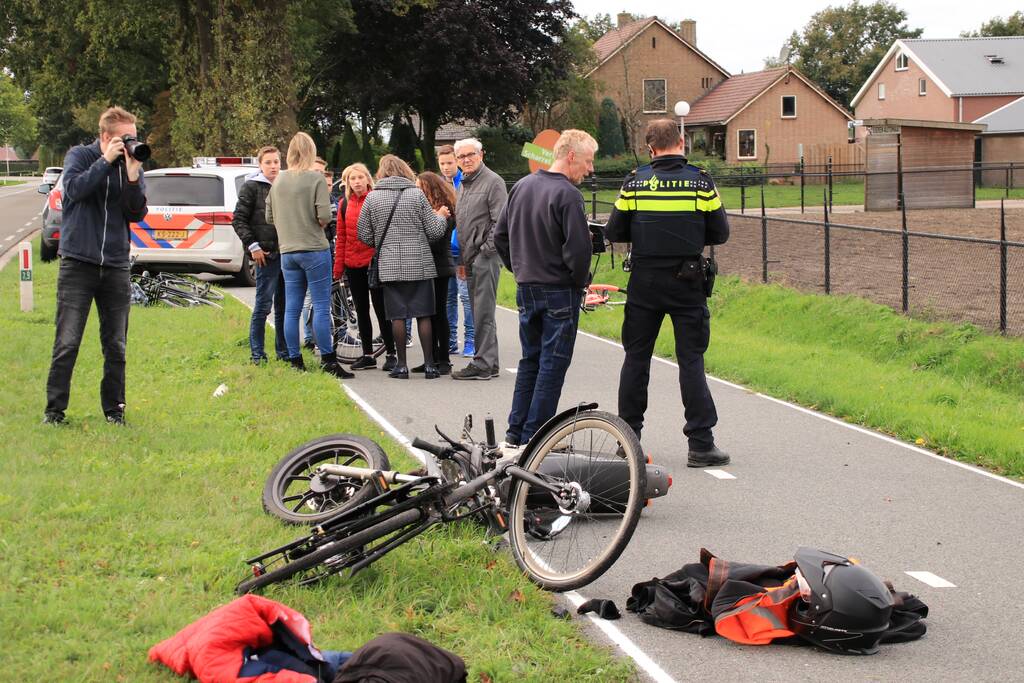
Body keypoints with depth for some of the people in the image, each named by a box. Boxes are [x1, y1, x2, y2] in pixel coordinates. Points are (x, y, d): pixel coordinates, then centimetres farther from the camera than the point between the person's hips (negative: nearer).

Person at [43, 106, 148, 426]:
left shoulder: (132, 164, 7)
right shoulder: (80, 156, 1)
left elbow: (138, 214, -1)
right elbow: (73, 189, -17)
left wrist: (132, 175, -14)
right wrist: (106, 161, -16)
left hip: (116, 266, 3)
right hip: (78, 263, -3)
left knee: (116, 346, 7)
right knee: (67, 343, -5)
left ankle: (114, 408, 17)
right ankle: (54, 409, 3)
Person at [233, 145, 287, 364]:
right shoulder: (252, 186, 0)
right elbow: (238, 220, -3)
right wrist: (253, 246, -11)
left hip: (286, 253, 6)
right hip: (267, 254, -6)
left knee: (284, 306, 9)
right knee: (263, 305, -5)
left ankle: (284, 352, 16)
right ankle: (257, 354, 1)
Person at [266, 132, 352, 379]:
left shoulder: (278, 180, 7)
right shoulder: (316, 179, -9)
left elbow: (269, 216, 11)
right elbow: (324, 216, -16)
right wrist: (319, 224, 5)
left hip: (287, 252, 5)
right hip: (314, 250, -5)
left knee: (291, 309, 7)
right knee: (321, 307, -3)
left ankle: (295, 361, 11)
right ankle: (327, 360, -3)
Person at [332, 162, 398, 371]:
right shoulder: (344, 204, 8)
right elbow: (341, 237, 10)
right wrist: (338, 266, 8)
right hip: (353, 265, 5)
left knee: (381, 309, -2)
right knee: (361, 310, 10)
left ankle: (391, 353, 5)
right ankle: (368, 355, 17)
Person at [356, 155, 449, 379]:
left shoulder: (372, 198, 0)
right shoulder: (417, 194, -2)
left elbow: (364, 236, 5)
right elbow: (435, 231, -1)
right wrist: (441, 217, 20)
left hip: (390, 266, 0)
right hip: (420, 265, 0)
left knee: (397, 316, 4)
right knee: (423, 315, 4)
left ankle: (402, 365, 6)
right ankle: (429, 364, 4)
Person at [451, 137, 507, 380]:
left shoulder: (493, 182, -7)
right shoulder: (463, 184, 20)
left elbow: (500, 222, -13)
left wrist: (486, 249, -15)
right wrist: (464, 259, 18)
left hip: (485, 257, -9)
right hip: (471, 259, 9)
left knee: (483, 312, -9)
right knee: (478, 312, 11)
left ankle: (483, 364, -8)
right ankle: (489, 363, 16)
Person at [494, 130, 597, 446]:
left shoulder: (521, 186, 7)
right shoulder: (567, 195, -17)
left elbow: (500, 235, 13)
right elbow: (578, 249, -22)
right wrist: (580, 281, -6)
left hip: (526, 289, 7)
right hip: (559, 291, -7)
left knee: (531, 359, 17)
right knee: (553, 364, 0)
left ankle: (515, 433, 18)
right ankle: (534, 438, 1)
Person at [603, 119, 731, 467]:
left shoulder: (635, 182, -3)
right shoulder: (701, 182, -4)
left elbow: (613, 232, 1)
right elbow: (720, 233, 1)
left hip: (644, 282, 1)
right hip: (687, 282, -1)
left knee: (636, 358, 12)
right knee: (691, 360, 2)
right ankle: (701, 444, -1)